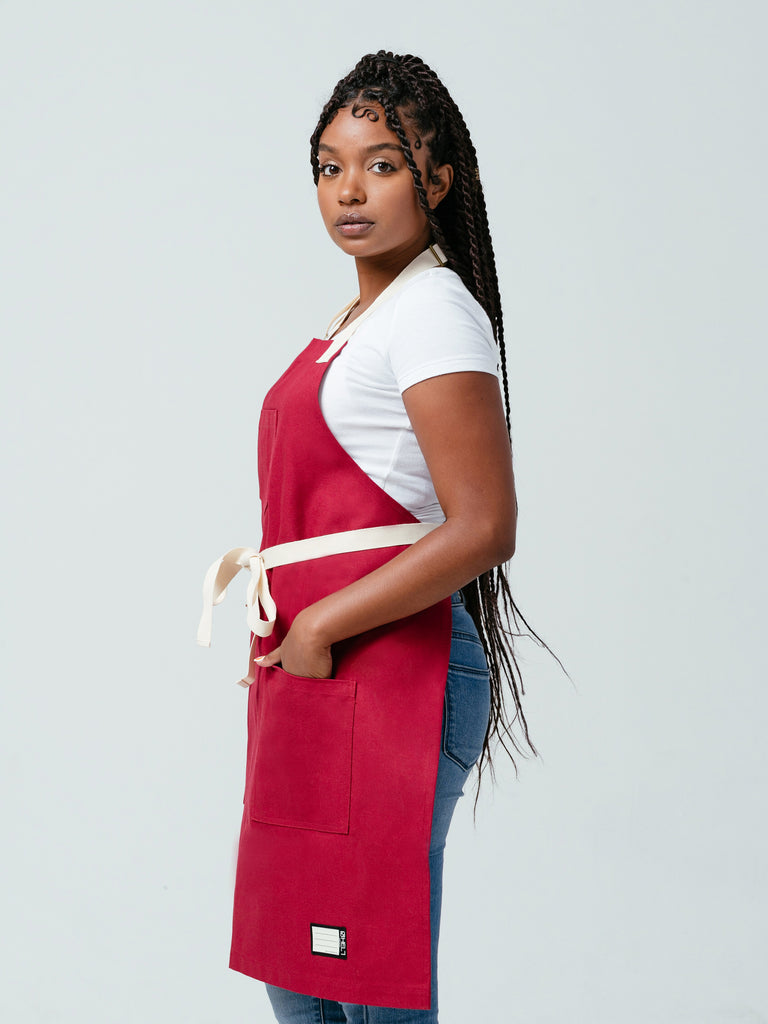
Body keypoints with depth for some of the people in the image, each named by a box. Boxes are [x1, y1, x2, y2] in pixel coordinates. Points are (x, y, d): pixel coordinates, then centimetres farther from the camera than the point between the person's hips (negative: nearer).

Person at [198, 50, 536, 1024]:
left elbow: (482, 530, -20)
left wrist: (321, 625, -16)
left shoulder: (434, 311, -12)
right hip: (315, 687, 9)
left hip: (387, 681, -9)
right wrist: (264, 566, 14)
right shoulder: (363, 318, 16)